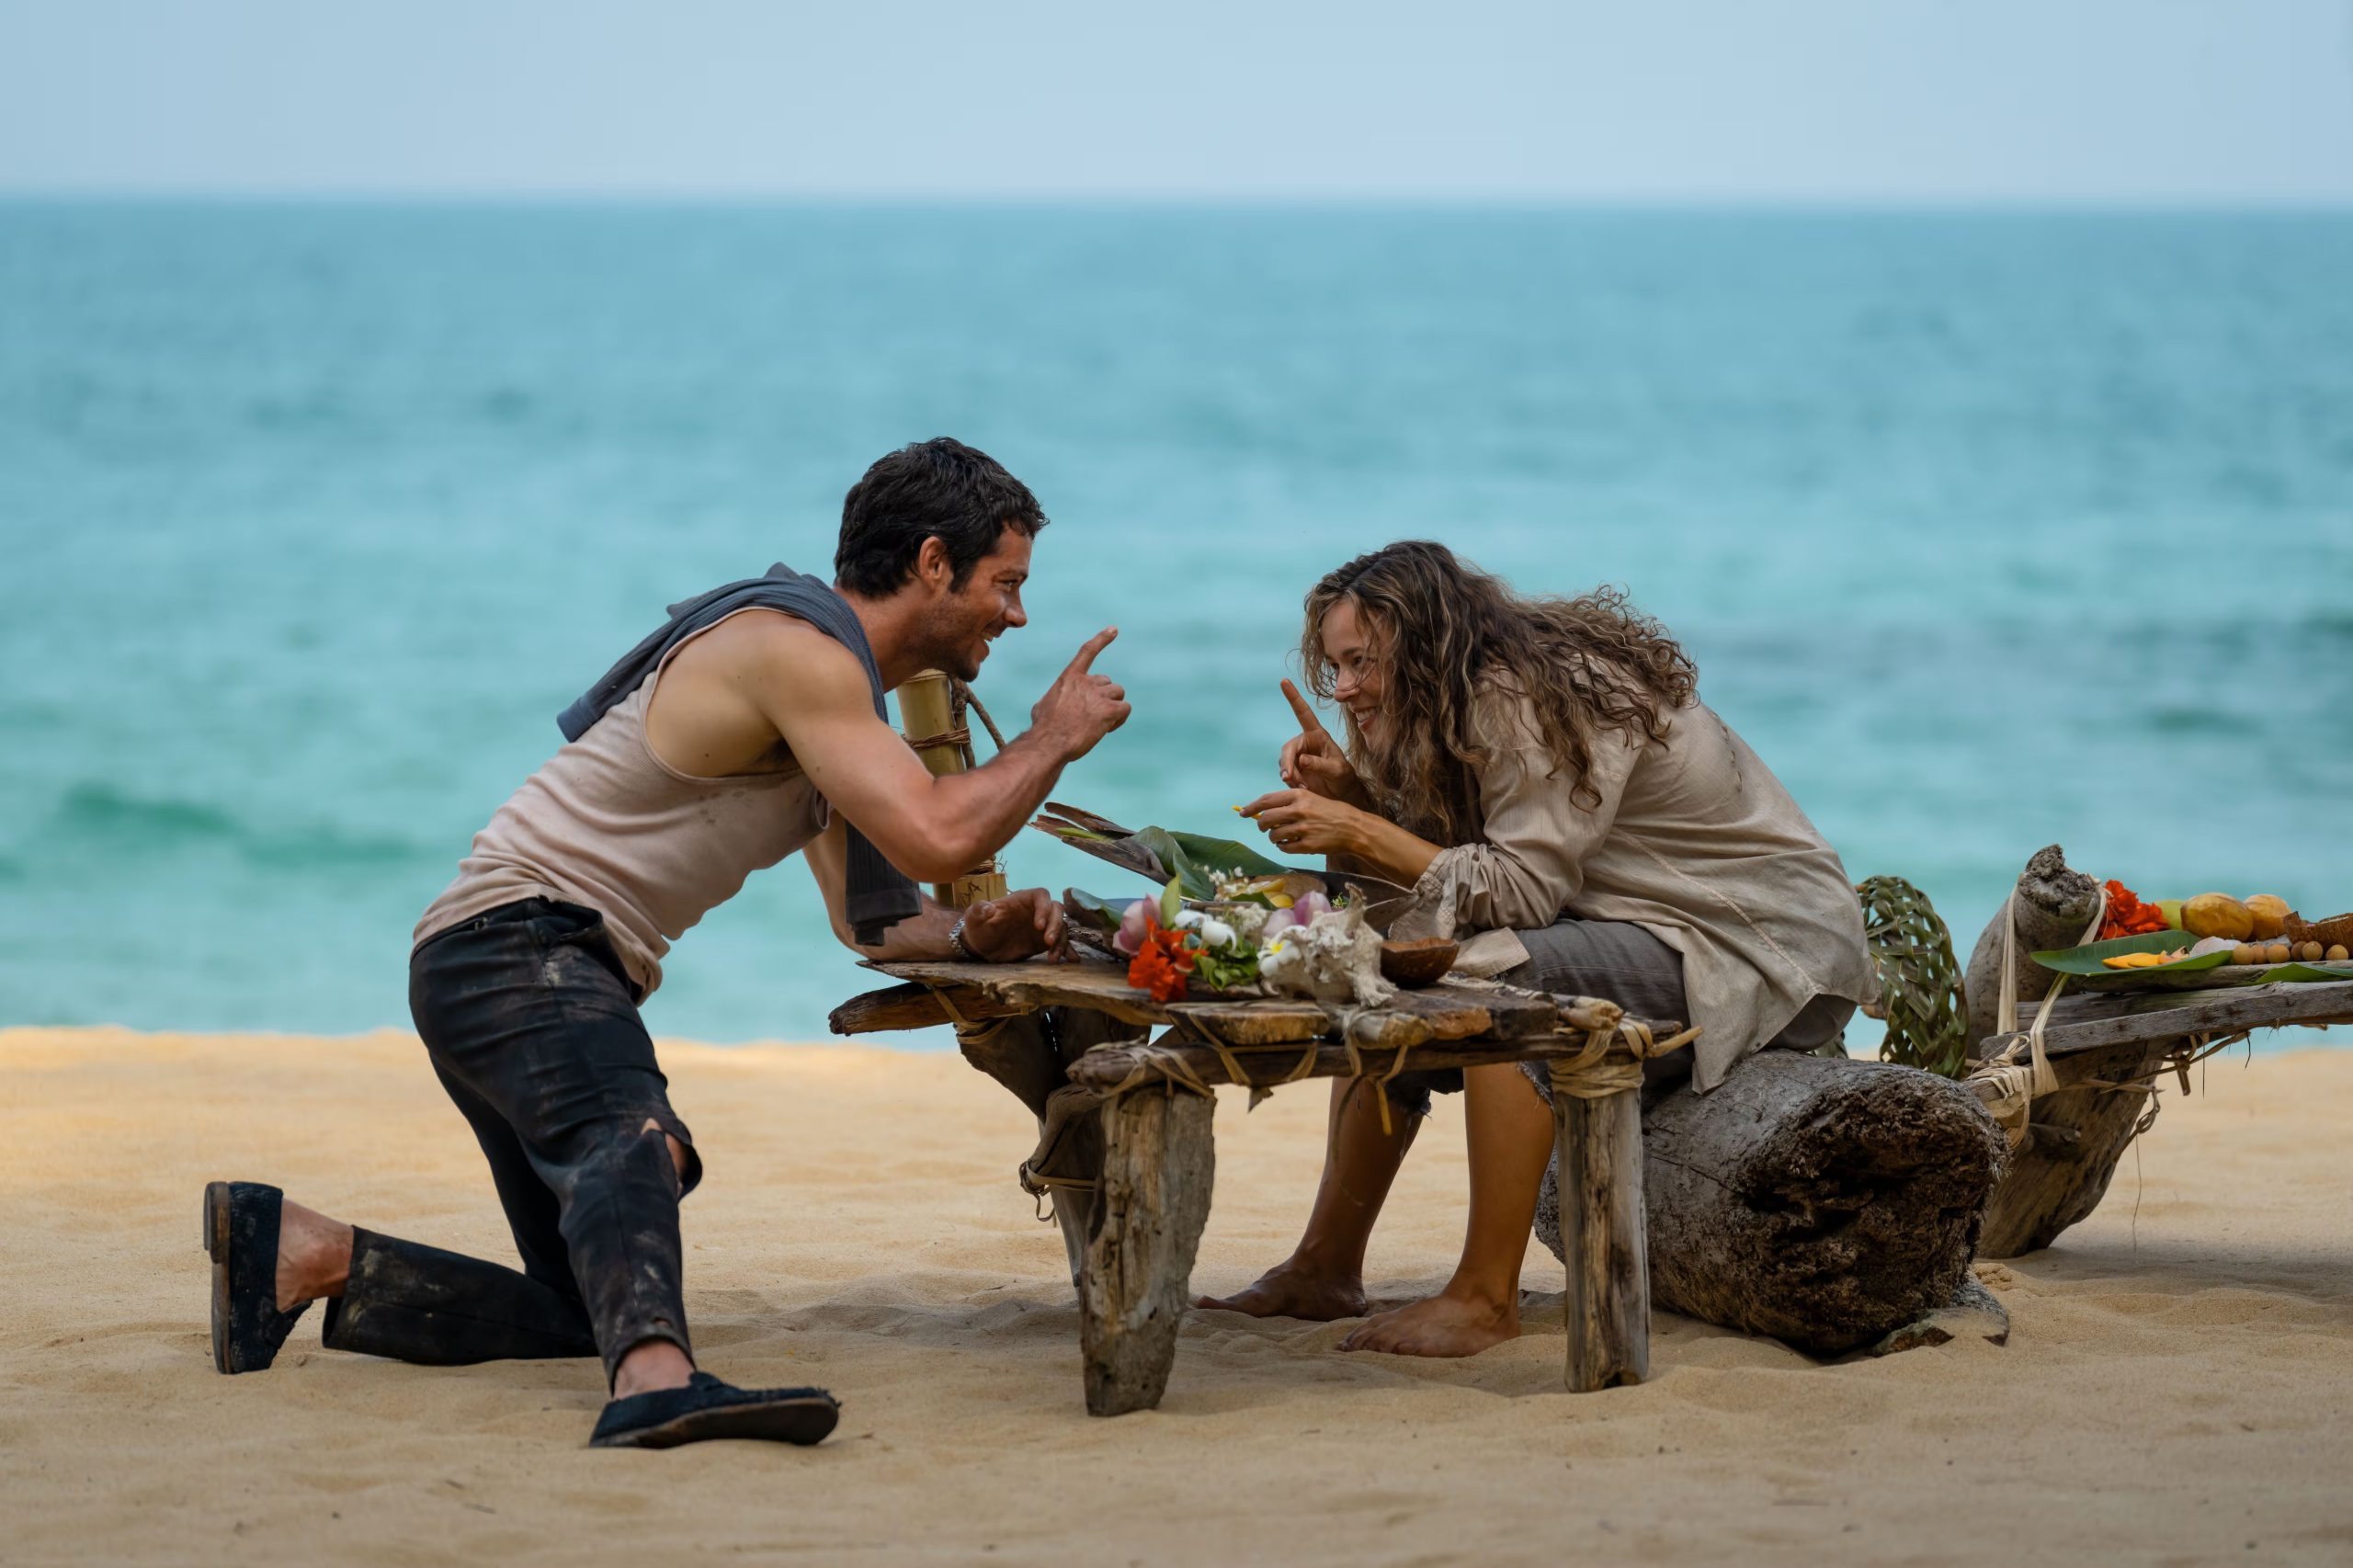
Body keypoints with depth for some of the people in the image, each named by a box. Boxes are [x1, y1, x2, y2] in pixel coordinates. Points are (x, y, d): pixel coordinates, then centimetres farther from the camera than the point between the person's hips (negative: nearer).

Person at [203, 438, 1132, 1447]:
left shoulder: (835, 680, 19)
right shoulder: (796, 647, -15)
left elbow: (868, 919, 23)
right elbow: (935, 839, -26)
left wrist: (974, 936, 3)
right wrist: (1053, 740, -9)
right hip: (517, 940, -11)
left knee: (583, 1315, 15)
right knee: (634, 1143, -40)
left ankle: (303, 1253, 16)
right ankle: (657, 1381, -65)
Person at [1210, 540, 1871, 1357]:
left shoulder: (1542, 701, -21)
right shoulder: (1478, 701, 6)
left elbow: (1519, 890, -25)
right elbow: (1438, 870, 6)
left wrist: (1362, 832, -24)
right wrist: (1351, 794, -9)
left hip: (1763, 949, -10)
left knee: (1497, 977, -31)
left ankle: (1487, 1297, -26)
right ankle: (1325, 1269, 5)